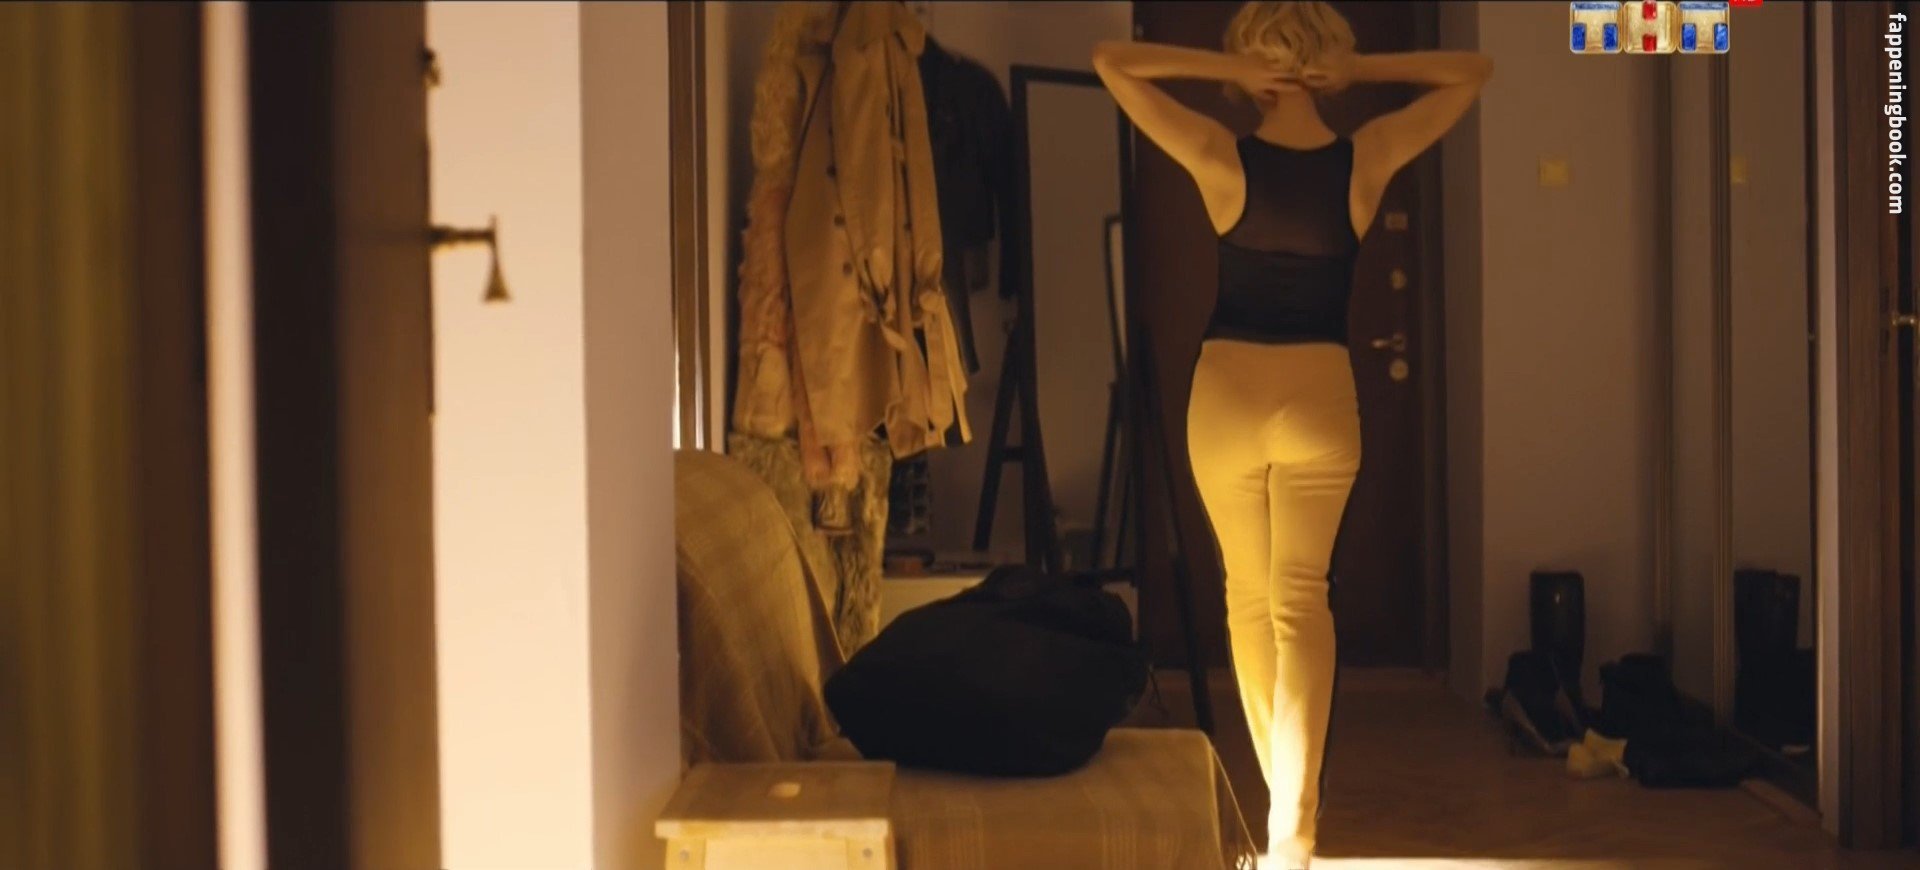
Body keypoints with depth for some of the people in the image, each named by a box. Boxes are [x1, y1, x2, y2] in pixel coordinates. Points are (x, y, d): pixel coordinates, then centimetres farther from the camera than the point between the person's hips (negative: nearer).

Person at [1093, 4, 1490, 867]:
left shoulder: (1222, 158, -10)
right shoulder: (1366, 159, -6)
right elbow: (1471, 71, 7)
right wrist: (1358, 70, -5)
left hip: (1228, 392, -1)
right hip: (1322, 396, 1)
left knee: (1249, 595, 15)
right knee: (1300, 600, 5)